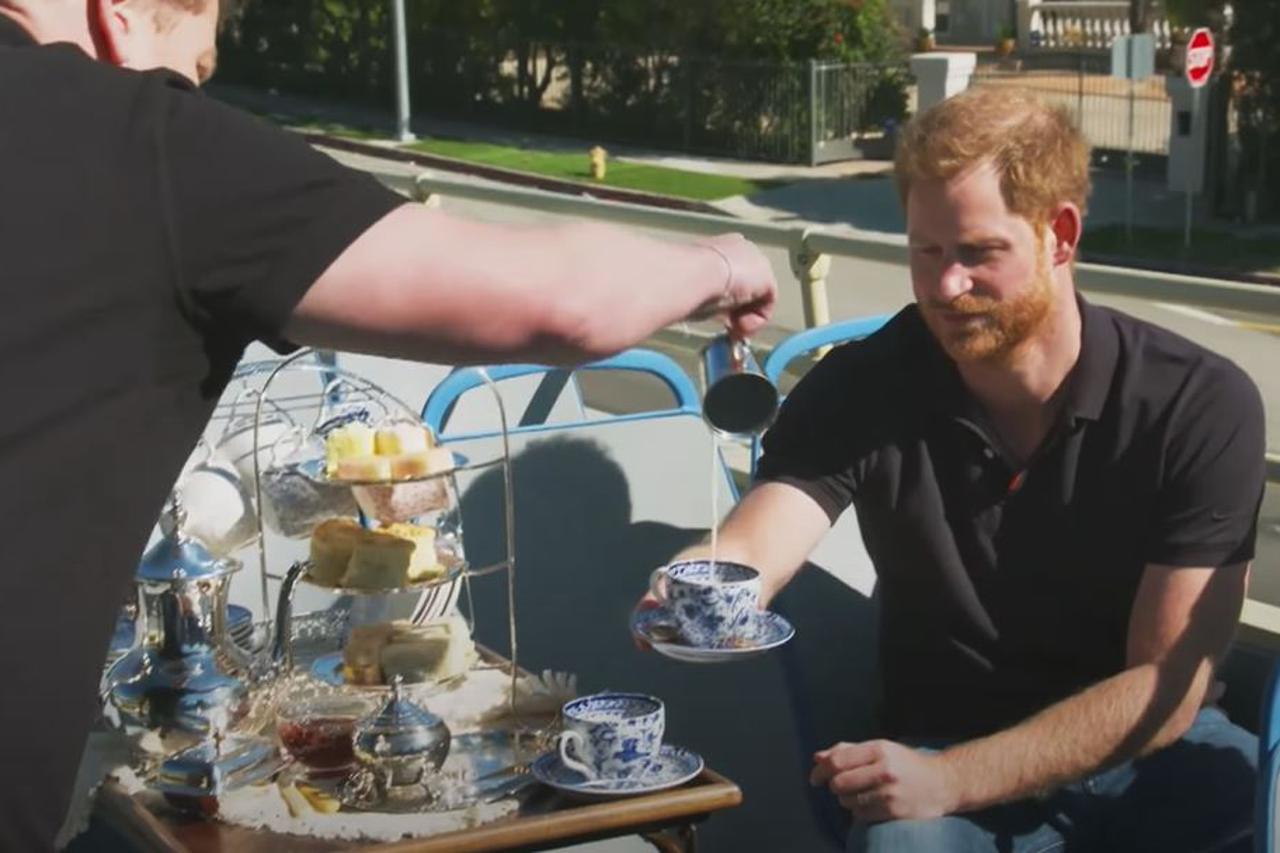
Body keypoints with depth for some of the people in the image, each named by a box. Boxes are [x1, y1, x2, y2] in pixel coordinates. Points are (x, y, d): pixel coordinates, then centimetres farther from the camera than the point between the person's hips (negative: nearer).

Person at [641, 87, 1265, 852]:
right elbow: (749, 553, -20)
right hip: (939, 753, -1)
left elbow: (1166, 688, -12)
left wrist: (948, 779, -22)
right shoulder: (863, 389, -6)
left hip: (1153, 753, 1)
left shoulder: (1201, 407, -10)